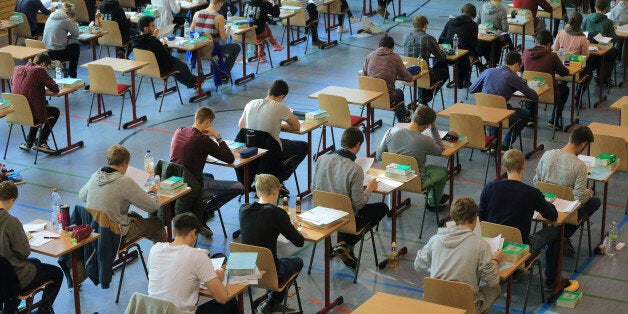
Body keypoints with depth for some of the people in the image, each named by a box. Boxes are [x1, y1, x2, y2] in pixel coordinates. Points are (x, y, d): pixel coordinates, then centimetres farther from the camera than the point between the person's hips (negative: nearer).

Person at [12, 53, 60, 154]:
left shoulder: (17, 69, 6)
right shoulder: (39, 71, -13)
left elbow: (12, 82, 28)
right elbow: (55, 89, -12)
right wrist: (45, 85, 10)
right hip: (32, 113, -7)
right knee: (55, 112, 22)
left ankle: (28, 143, 36)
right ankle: (41, 143, 20)